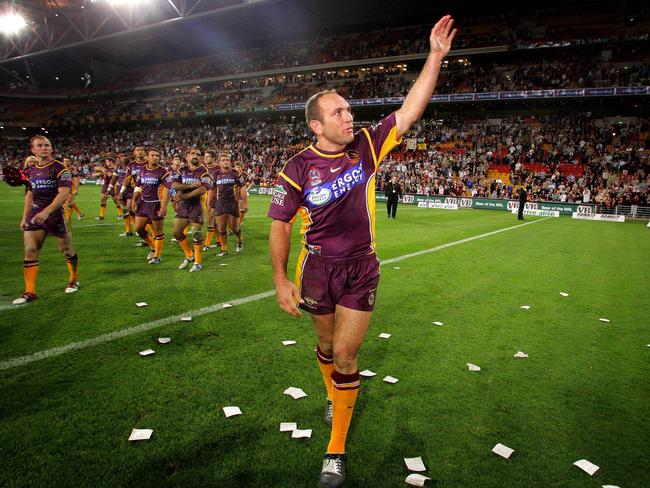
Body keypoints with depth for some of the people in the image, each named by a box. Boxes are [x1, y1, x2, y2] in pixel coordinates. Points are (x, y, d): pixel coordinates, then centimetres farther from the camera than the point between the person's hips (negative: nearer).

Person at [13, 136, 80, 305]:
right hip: (35, 215, 5)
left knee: (67, 250, 6)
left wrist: (46, 211, -28)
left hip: (55, 215, -5)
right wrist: (25, 217, 17)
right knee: (30, 251, -2)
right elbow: (30, 194, 19)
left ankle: (74, 280, 28)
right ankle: (30, 292, 4)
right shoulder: (31, 170, 11)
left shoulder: (59, 168, -9)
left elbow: (64, 193, -19)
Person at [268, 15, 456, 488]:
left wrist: (436, 55, -12)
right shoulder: (298, 168, -11)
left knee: (345, 353, -1)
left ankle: (337, 450, 17)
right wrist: (281, 280, -8)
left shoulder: (367, 146, -5)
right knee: (328, 346, 18)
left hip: (361, 270, 0)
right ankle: (336, 396, 51)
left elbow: (410, 110, -6)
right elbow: (280, 224, -6)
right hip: (317, 270, 0)